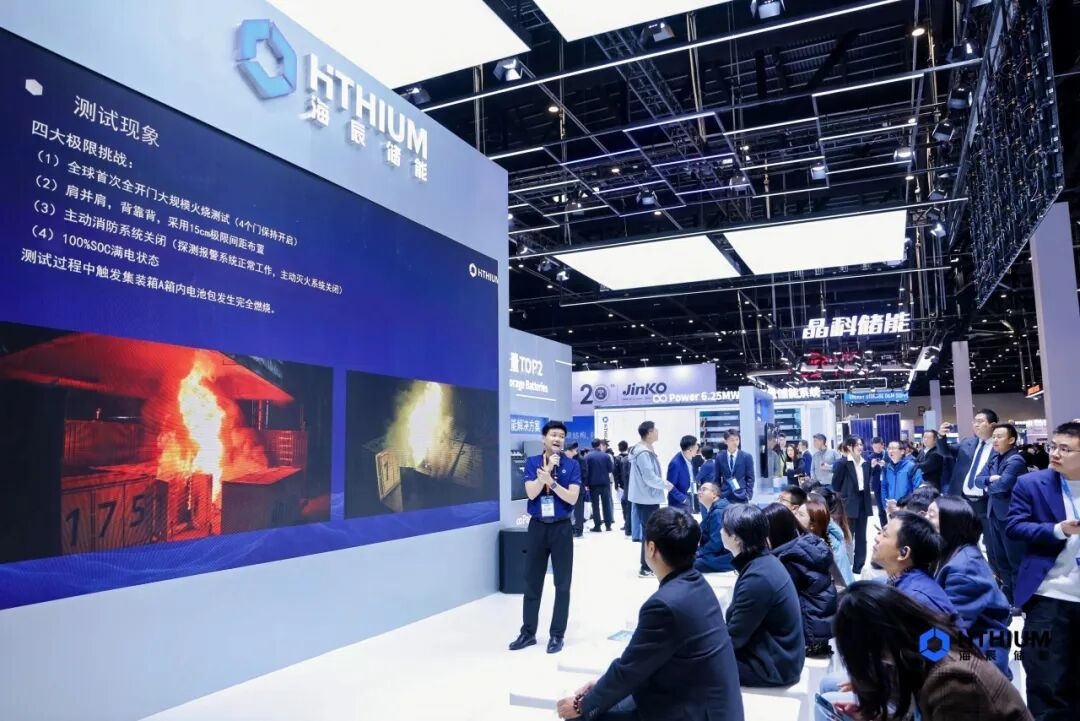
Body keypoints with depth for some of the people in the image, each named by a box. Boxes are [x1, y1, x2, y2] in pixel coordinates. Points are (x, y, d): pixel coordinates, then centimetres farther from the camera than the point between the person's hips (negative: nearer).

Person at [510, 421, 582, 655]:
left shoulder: (571, 465, -4)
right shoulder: (532, 462, -1)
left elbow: (572, 498, -12)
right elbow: (531, 493, -12)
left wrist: (551, 481, -22)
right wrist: (548, 469, -19)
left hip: (561, 528, -1)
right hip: (537, 527, 1)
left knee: (562, 584, 4)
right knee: (532, 582, 9)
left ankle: (557, 635, 16)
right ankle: (528, 632, 22)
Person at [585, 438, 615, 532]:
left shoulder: (588, 457, -7)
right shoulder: (606, 455, -3)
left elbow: (586, 470, -8)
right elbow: (611, 469, -1)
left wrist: (586, 483, 0)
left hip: (593, 484, -2)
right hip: (605, 483, 2)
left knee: (595, 505, 3)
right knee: (606, 504, 10)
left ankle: (597, 526, 2)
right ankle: (608, 525, 11)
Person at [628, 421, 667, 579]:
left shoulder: (646, 451, 11)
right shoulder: (643, 453, -22)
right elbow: (650, 478, -23)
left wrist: (661, 482, 6)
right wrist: (665, 484, -10)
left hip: (647, 498, 10)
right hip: (647, 499, -10)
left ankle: (648, 565, 25)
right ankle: (646, 568, 6)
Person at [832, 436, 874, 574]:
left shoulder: (866, 463, 6)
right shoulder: (842, 463, -11)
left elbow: (867, 482, 14)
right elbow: (835, 483, -8)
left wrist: (867, 499, 7)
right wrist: (842, 498, -4)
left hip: (863, 502, 6)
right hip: (849, 503, -5)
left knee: (861, 535, 10)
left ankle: (858, 565, 19)